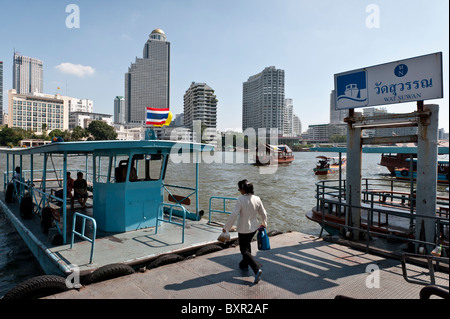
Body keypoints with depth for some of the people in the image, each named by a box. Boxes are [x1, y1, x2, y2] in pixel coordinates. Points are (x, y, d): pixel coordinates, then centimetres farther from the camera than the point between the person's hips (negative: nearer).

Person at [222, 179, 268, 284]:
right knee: (247, 245, 27)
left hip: (243, 229, -6)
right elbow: (263, 214, 5)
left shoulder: (241, 200, -21)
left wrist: (226, 227, -11)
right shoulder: (257, 199, -5)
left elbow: (234, 215, -22)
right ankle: (244, 265, 44)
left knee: (244, 251, 5)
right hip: (254, 227, 6)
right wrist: (264, 223, 24)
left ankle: (257, 268, -11)